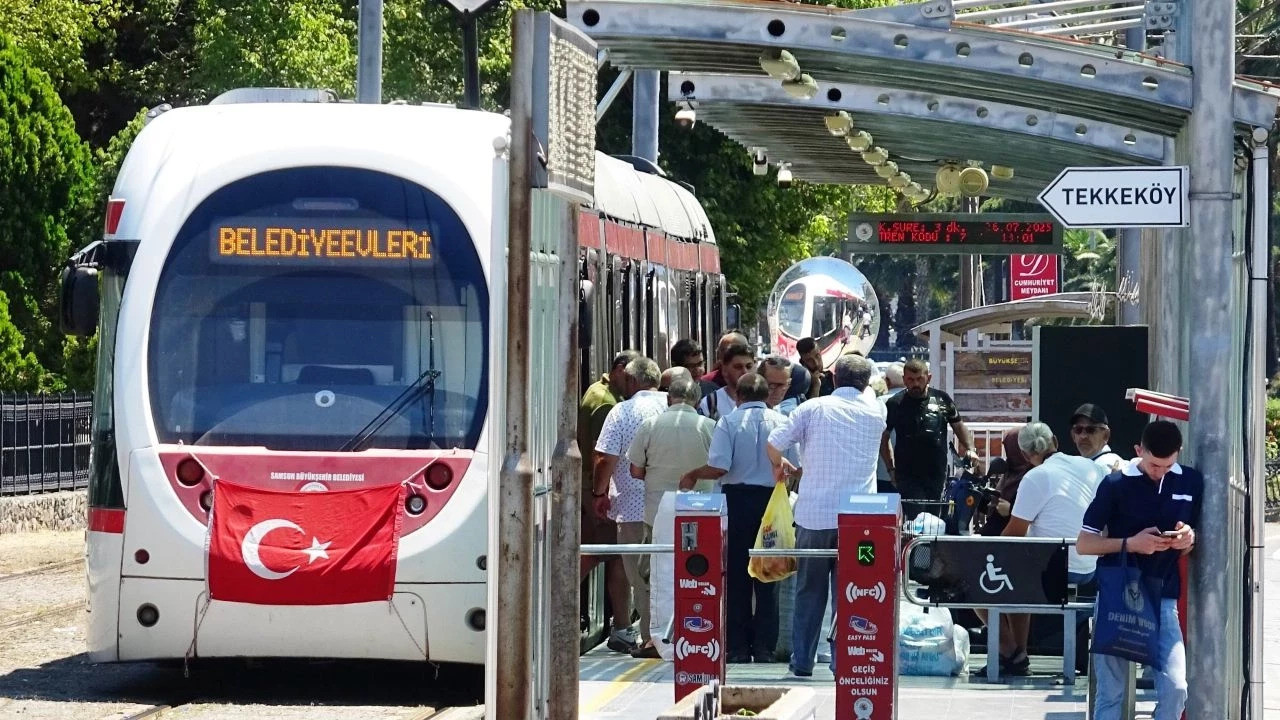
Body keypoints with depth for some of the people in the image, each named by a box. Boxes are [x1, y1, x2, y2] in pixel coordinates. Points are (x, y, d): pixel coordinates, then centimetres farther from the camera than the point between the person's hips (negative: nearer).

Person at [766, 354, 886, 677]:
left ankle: (802, 660, 12)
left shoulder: (813, 408, -1)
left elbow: (774, 444, -3)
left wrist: (780, 466, 15)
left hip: (813, 514, 0)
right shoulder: (876, 413, 3)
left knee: (809, 591, 10)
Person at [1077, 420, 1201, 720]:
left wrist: (1189, 540, -10)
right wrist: (1130, 543, -17)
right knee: (1110, 692, 2)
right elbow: (1083, 544, -2)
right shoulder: (1116, 484, -6)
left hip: (1163, 598, 2)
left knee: (1175, 687, -12)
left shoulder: (1191, 482, 3)